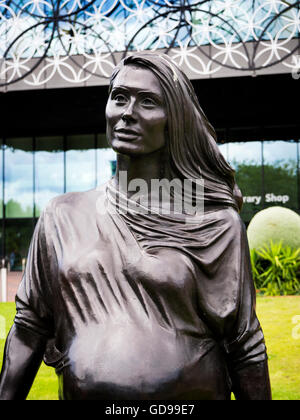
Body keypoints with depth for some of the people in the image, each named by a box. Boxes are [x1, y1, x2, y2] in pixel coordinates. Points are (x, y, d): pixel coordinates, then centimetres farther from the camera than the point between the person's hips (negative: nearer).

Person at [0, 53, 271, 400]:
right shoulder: (64, 217, 1)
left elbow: (245, 346, -4)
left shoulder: (217, 224, -6)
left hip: (193, 392, -2)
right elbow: (30, 326, 4)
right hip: (81, 393, 2)